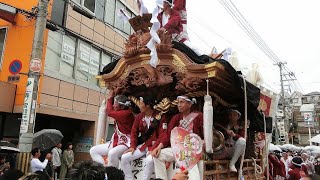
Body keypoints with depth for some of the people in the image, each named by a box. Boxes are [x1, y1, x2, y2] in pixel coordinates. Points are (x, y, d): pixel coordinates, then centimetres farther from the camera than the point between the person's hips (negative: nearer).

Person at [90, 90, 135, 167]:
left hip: (126, 143, -10)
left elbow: (110, 112, -17)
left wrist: (110, 98, -2)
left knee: (112, 153, -40)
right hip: (116, 142, 10)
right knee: (93, 150, 5)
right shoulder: (120, 113, 8)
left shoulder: (127, 113, -19)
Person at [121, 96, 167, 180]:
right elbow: (134, 132, 10)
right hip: (141, 145, 6)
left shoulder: (160, 117, -10)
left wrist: (154, 148, -21)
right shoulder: (139, 117, 6)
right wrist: (133, 146, -4)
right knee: (124, 157, -10)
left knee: (150, 160, -35)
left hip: (153, 145, -5)